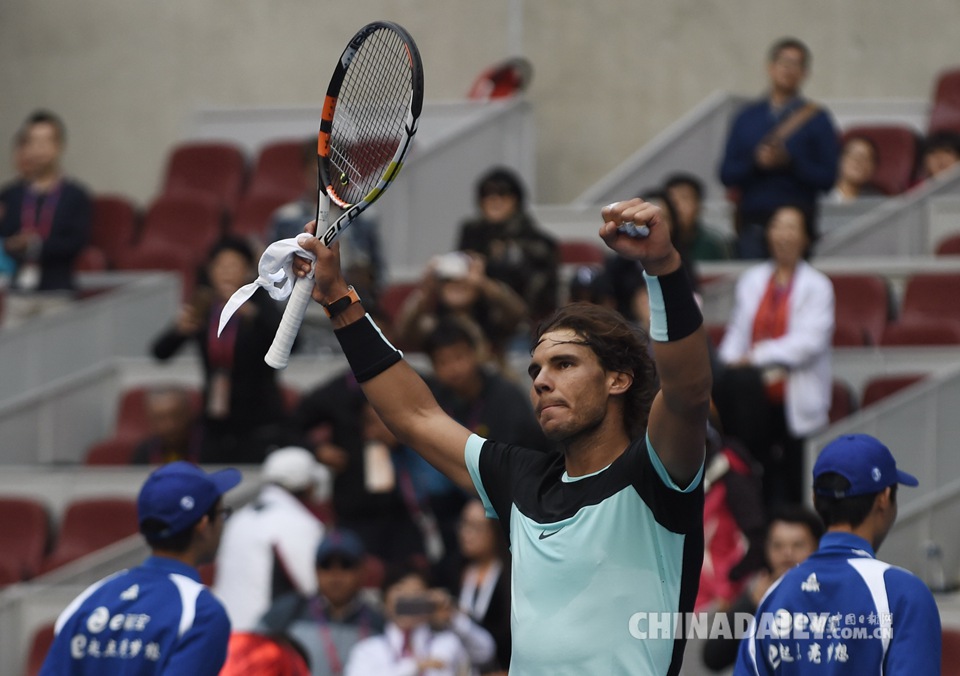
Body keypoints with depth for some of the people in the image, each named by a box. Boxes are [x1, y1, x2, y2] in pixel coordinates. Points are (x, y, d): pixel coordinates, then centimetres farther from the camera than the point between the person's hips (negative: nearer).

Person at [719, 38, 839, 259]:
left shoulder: (815, 119, 6)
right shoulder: (747, 117, 14)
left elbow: (827, 179, -2)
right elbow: (727, 175, 8)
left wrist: (788, 162, -14)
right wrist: (755, 162, -10)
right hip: (752, 222, 2)